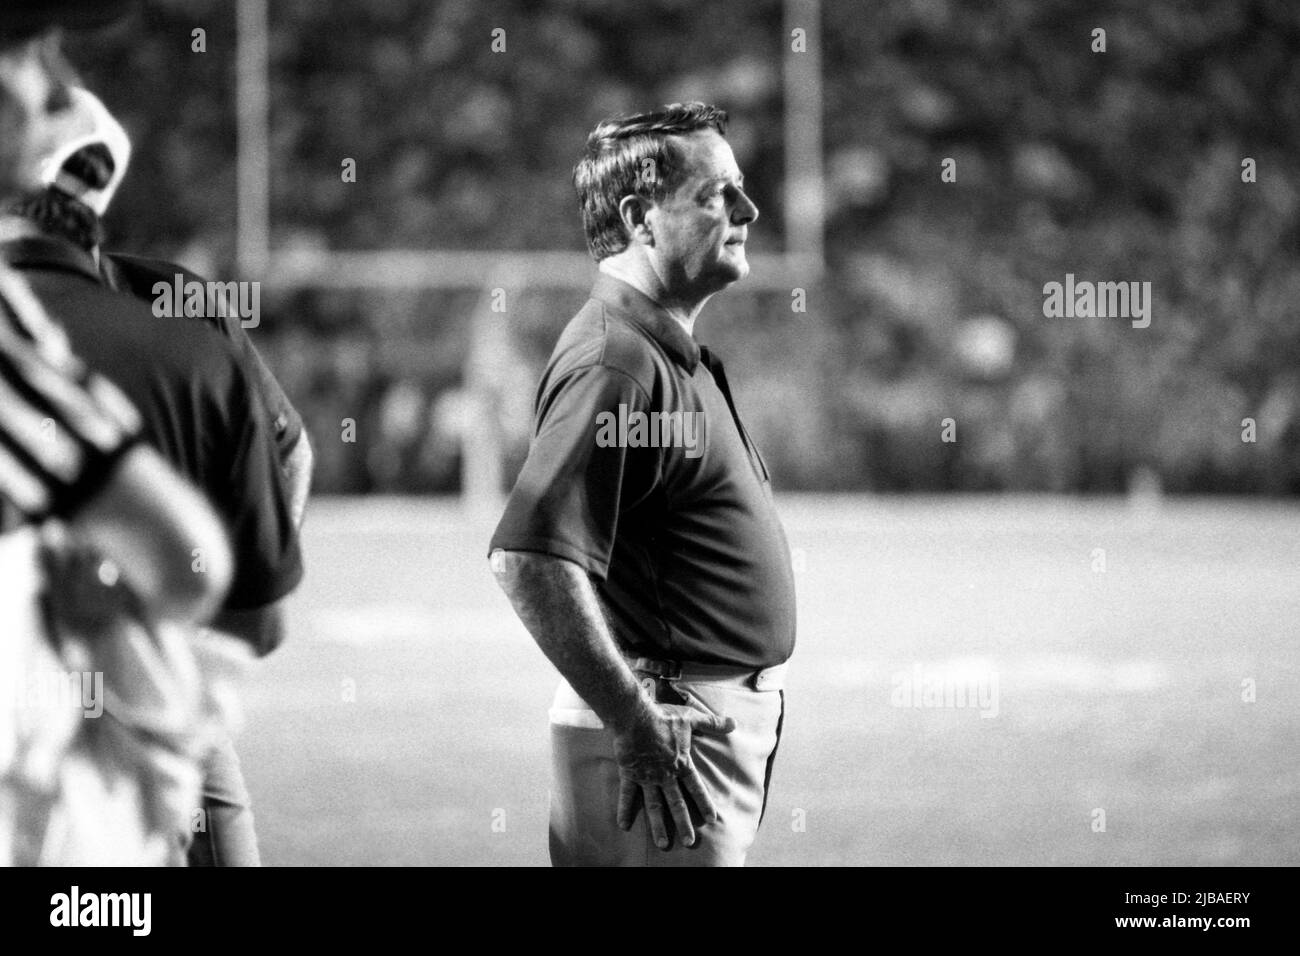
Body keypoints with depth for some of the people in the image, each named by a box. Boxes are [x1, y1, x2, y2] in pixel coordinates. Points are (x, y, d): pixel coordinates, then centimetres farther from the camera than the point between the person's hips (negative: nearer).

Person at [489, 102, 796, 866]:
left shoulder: (676, 357, 17)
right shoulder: (617, 362, -17)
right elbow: (528, 559, -26)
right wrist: (638, 731, -25)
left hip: (723, 725, 10)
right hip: (669, 742, -10)